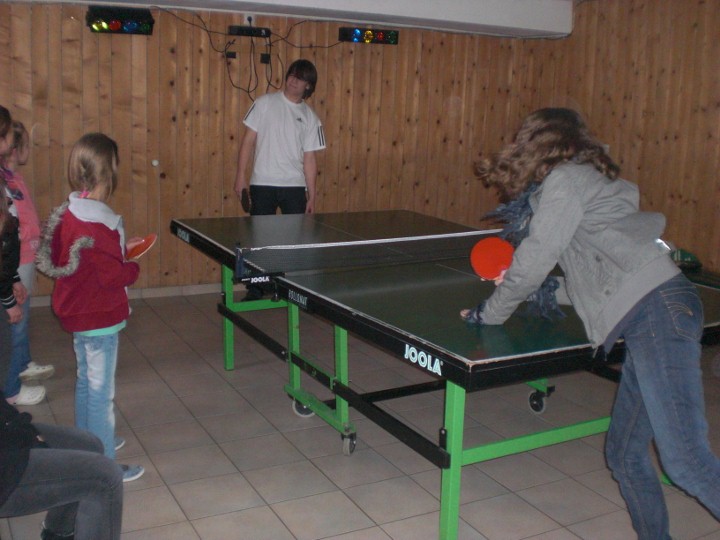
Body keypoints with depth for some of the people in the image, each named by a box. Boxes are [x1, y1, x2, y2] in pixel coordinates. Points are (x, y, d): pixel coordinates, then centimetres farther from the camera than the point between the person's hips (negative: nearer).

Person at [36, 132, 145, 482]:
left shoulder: (67, 213, 2)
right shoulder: (100, 222, -25)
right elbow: (112, 274, -25)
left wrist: (121, 247, 9)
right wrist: (133, 268, -6)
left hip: (76, 314, 9)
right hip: (99, 319, -9)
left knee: (86, 382, 23)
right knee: (101, 392, 2)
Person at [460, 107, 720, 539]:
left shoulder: (564, 179, -2)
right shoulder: (589, 181, 26)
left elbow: (535, 260, -4)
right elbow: (593, 278, 29)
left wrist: (490, 313, 10)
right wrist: (530, 290, 33)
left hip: (657, 309, -10)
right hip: (648, 321, 10)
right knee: (625, 456, 12)